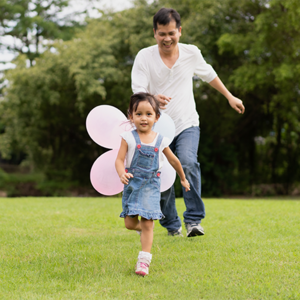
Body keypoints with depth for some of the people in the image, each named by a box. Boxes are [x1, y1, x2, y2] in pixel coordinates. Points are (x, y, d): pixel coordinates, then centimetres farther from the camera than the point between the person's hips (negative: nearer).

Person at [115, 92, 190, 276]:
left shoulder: (160, 141, 2)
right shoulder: (129, 138, -4)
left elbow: (173, 160, 17)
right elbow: (119, 160, -6)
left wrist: (183, 178, 28)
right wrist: (122, 173, -28)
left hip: (151, 185, 0)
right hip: (132, 184, 0)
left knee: (147, 223, -8)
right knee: (130, 223, 2)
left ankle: (144, 261, -5)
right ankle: (142, 227, 38)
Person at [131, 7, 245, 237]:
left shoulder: (192, 53, 0)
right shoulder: (144, 57, -8)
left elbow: (209, 74, 19)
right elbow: (138, 92, -16)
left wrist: (229, 96, 27)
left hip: (187, 125, 0)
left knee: (188, 163, -26)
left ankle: (194, 220, -20)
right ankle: (172, 225, 25)